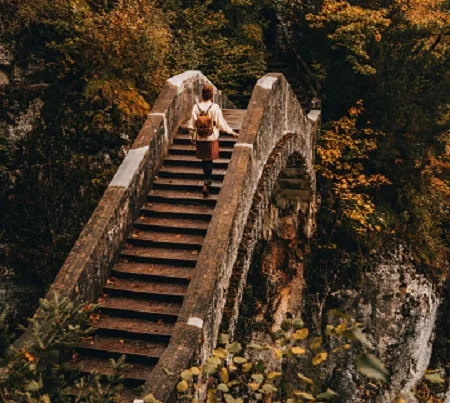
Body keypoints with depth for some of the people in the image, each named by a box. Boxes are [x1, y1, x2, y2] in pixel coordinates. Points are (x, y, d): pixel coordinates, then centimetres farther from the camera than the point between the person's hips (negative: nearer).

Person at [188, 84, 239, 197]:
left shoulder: (196, 107, -8)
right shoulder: (215, 108, -15)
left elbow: (192, 125, -2)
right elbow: (221, 124, -9)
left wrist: (193, 137, 14)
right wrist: (232, 132, 5)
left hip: (200, 139, 2)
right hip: (212, 138, -2)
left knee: (204, 160, 20)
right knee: (209, 160, 9)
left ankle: (208, 179, 36)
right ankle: (206, 184, 5)